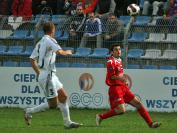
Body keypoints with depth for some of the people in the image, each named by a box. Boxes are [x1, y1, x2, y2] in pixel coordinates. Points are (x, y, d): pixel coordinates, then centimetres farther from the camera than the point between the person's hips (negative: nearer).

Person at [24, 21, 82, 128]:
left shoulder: (40, 43, 15)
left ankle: (67, 122, 11)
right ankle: (30, 111, 1)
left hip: (51, 75, 10)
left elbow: (32, 59, 16)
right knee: (53, 104, -6)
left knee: (63, 97, 10)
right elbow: (59, 52, -27)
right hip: (48, 76, -10)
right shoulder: (49, 40, -11)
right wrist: (67, 52, -6)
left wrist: (39, 73, 20)